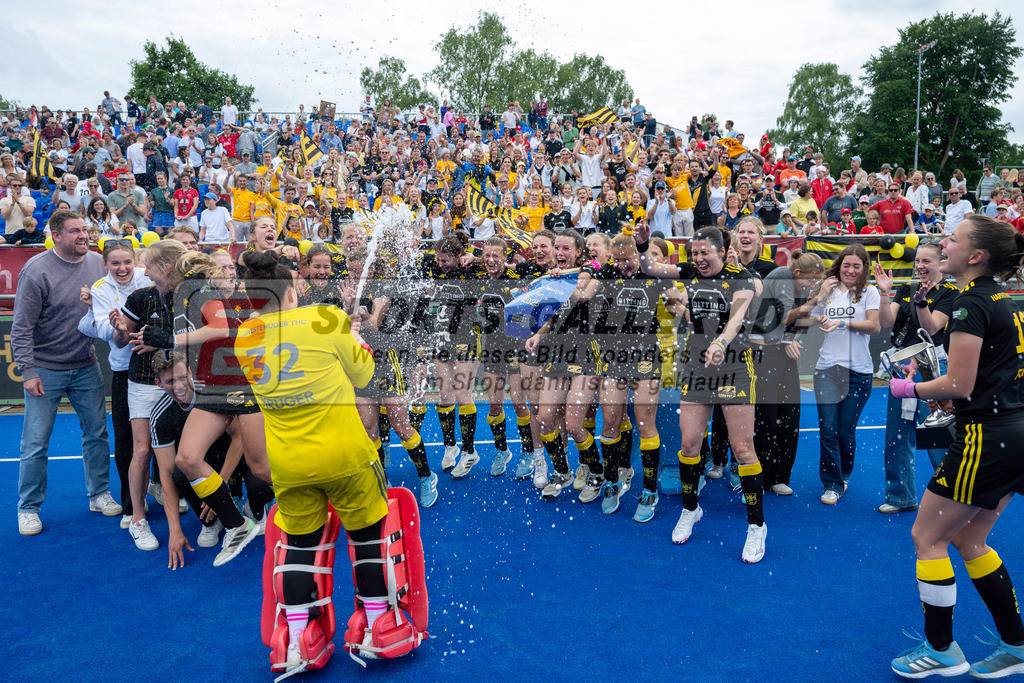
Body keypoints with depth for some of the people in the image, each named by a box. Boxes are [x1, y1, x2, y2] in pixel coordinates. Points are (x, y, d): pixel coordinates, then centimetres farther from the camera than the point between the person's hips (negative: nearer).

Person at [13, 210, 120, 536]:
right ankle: (28, 508, 19)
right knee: (36, 441, 2)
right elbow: (22, 327, -12)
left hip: (86, 367, 4)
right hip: (45, 369, -4)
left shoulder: (98, 263, 0)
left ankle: (100, 494, 26)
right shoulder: (37, 270, -14)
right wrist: (28, 371, -15)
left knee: (97, 433, 10)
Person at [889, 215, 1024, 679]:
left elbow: (959, 385, -18)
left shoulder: (971, 302, -15)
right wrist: (952, 395, 14)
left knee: (926, 537, 4)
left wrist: (910, 388, -2)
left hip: (986, 439, -9)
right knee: (967, 539, 19)